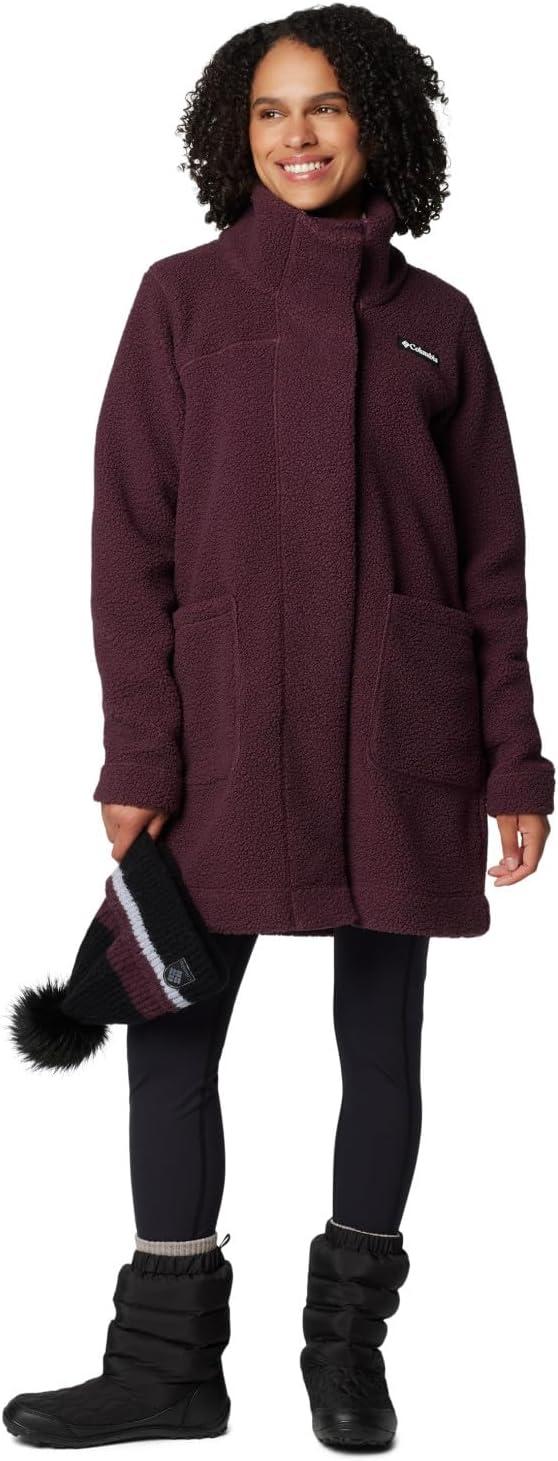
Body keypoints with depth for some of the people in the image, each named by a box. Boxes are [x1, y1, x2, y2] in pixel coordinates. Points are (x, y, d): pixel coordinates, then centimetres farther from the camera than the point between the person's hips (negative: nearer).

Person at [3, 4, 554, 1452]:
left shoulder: (434, 321, 7)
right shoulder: (186, 299, 4)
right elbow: (133, 540, -1)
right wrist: (137, 755, -8)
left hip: (399, 740, 1)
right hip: (229, 726, -1)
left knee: (383, 1037, 8)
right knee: (173, 1030, 1)